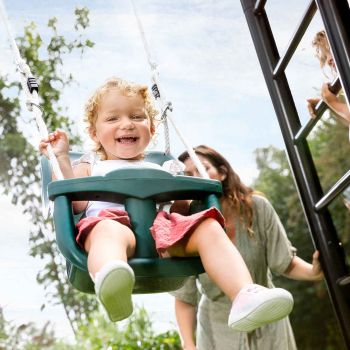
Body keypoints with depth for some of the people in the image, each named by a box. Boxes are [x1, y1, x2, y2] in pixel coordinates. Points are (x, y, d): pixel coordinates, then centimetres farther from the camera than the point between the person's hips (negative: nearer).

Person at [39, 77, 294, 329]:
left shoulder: (159, 171, 37)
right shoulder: (89, 170, 31)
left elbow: (182, 209, 28)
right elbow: (75, 204, 10)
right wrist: (61, 159, 10)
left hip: (161, 224, 4)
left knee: (209, 228, -24)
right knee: (109, 230, -40)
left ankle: (245, 296, -45)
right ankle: (110, 282, -76)